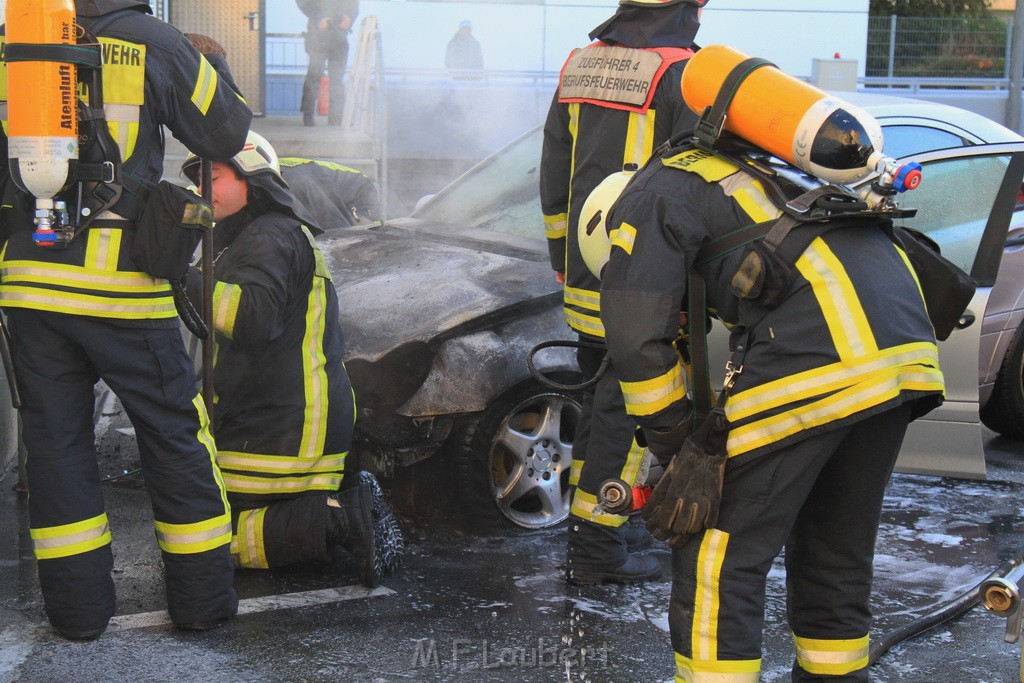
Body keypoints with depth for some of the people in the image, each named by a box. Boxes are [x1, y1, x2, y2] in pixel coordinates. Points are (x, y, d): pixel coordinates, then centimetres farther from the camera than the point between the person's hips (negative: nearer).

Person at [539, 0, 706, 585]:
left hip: (586, 279, 7)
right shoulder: (682, 75, -13)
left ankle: (593, 516, 31)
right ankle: (595, 548, 4)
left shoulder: (580, 65, 11)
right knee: (628, 410, -1)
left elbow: (553, 181, 16)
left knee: (602, 399, 20)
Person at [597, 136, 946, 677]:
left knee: (715, 566, 2)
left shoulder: (648, 199, 10)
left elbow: (638, 336, -2)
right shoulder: (744, 172, 35)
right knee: (838, 556, 23)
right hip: (907, 352, 9)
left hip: (813, 364, -9)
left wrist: (674, 444, 10)